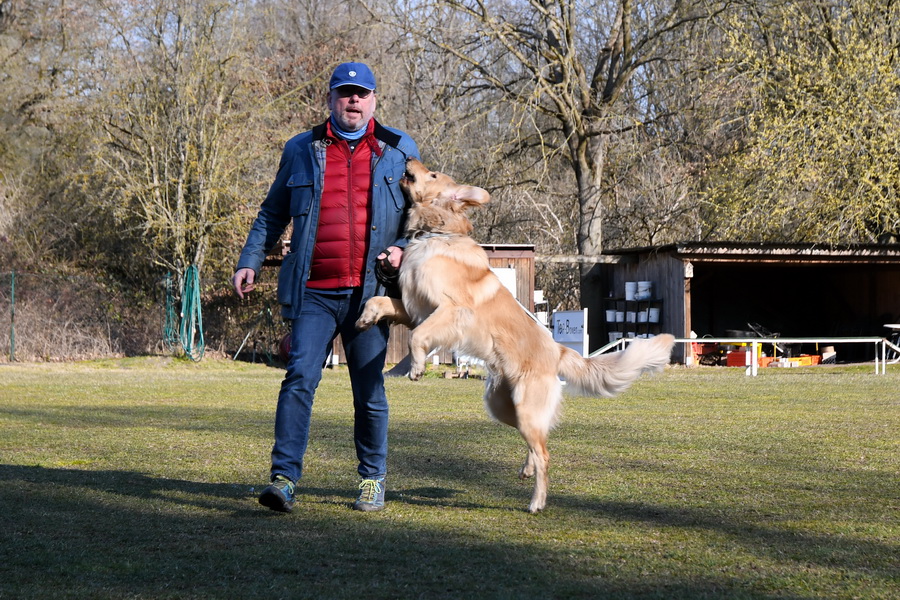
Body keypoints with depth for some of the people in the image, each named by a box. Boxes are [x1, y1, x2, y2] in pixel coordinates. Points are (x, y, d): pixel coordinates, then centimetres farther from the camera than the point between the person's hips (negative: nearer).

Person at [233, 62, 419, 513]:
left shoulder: (398, 150, 10)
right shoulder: (301, 151, 12)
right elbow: (272, 213, 19)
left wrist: (403, 247, -3)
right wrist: (249, 261, 8)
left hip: (370, 292, 0)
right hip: (313, 292, 0)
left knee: (369, 390, 6)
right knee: (300, 378, -12)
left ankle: (373, 479, 19)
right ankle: (284, 479, -14)